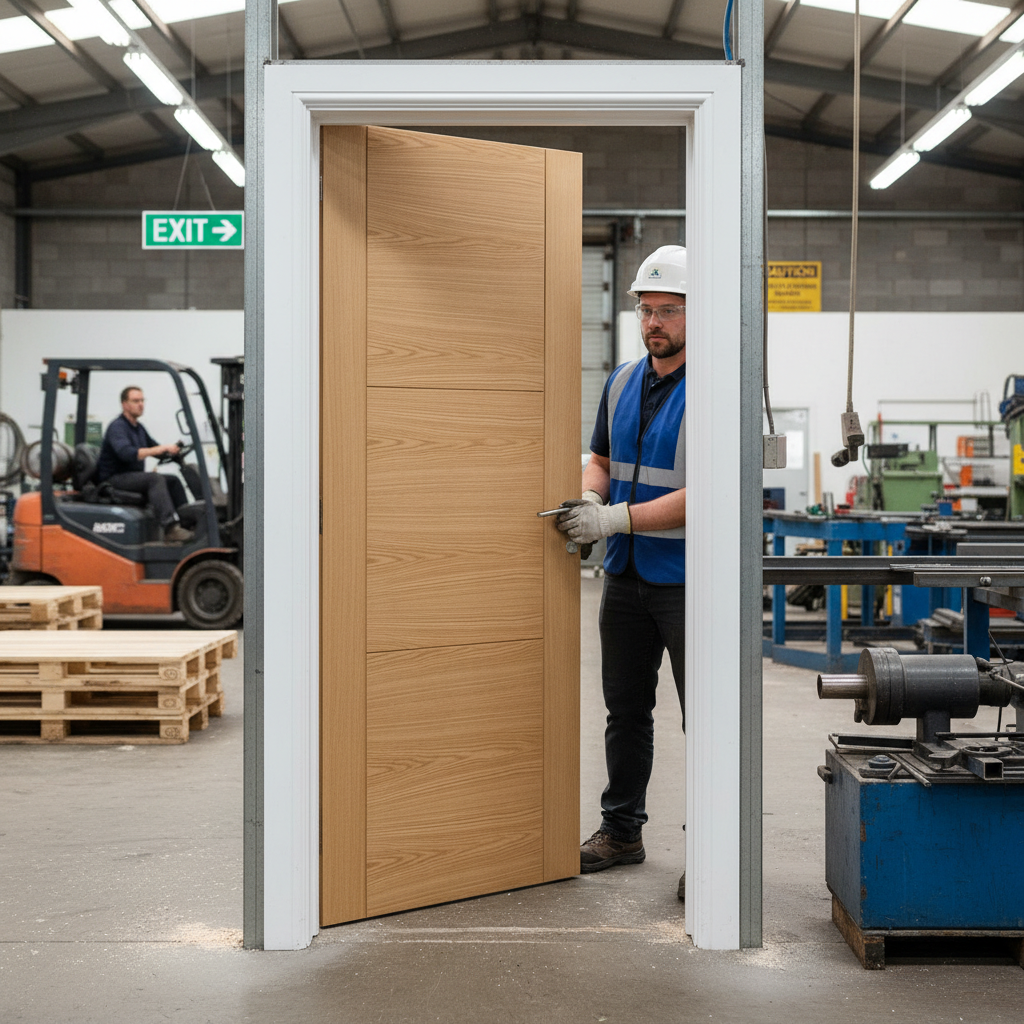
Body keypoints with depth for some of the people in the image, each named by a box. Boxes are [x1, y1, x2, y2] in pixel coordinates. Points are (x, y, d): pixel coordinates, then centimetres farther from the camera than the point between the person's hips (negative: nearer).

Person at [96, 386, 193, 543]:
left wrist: (172, 450, 2)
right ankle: (171, 529, -39)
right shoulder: (117, 427, -14)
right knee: (155, 479, -29)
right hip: (113, 480, -9)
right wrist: (160, 449, -35)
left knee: (173, 481, -3)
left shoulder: (138, 428, 17)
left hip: (133, 476, 9)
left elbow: (157, 450, 25)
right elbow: (126, 453, -32)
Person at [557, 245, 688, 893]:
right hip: (626, 575, 7)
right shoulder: (622, 383, 10)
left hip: (688, 579, -7)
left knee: (704, 717, -1)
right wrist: (587, 500, -4)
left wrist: (619, 518, -23)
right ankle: (621, 831, 28)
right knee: (625, 709, 16)